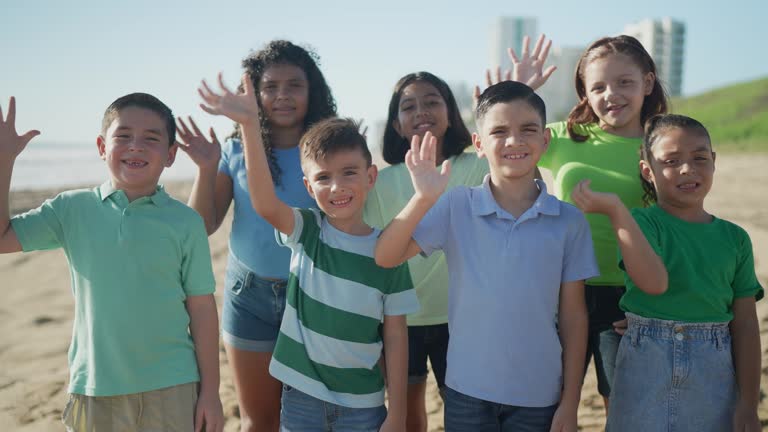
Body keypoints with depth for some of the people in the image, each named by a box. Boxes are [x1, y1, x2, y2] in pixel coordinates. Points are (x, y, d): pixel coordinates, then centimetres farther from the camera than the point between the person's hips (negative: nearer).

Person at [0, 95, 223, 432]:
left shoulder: (185, 222, -4)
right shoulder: (72, 209, 1)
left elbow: (201, 308, -2)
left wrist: (210, 390, -2)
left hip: (172, 390, -1)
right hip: (94, 388, 1)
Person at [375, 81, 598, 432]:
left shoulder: (569, 221, -5)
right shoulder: (456, 207, -6)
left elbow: (573, 316, -1)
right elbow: (386, 258, -12)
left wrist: (570, 402, 1)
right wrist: (423, 199, -25)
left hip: (538, 396, 0)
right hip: (467, 390, 0)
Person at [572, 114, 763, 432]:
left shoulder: (735, 238, 6)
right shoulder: (641, 222, -4)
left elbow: (745, 324, 6)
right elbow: (653, 282, -25)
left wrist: (748, 404, 3)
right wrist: (615, 209, -31)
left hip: (715, 372, 3)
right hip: (645, 367, -3)